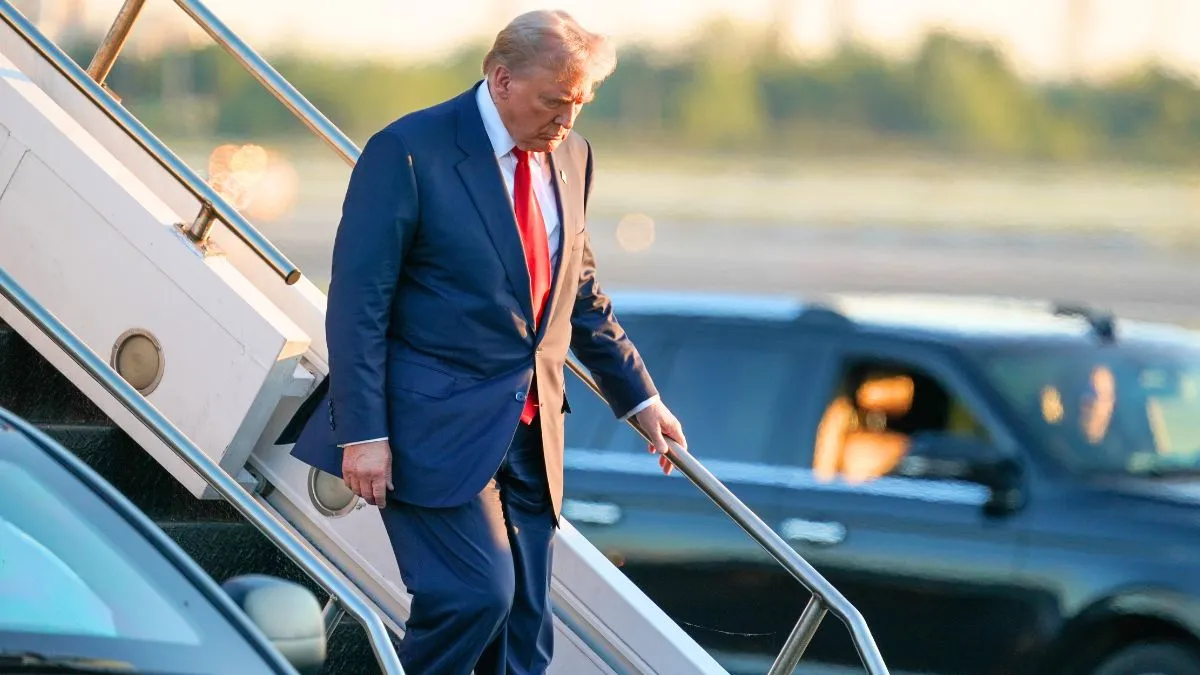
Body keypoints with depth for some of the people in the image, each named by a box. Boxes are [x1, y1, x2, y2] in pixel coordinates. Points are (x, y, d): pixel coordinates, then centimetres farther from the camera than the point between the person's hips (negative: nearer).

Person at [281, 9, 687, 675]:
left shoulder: (570, 155, 10)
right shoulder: (408, 151, -11)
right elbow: (358, 302, -12)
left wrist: (638, 396, 24)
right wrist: (363, 433, -17)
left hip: (529, 432, 7)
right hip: (437, 426, -7)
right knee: (476, 593, -19)